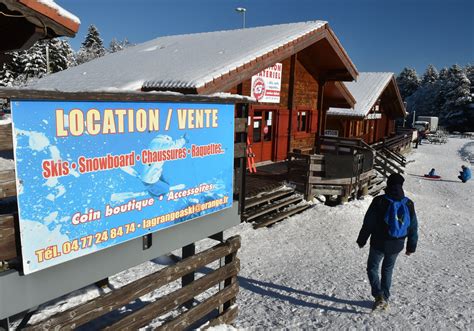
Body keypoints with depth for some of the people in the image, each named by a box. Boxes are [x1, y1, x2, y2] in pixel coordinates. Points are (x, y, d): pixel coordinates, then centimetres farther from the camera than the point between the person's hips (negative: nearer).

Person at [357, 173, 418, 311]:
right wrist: (411, 247, 16)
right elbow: (413, 228, 6)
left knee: (372, 268, 12)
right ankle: (385, 299, 27)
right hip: (397, 245, 4)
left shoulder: (379, 201, -15)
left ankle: (379, 296, -5)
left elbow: (368, 224, -11)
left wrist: (361, 240, 1)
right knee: (388, 270, 21)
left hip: (379, 244, -4)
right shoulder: (409, 204, -2)